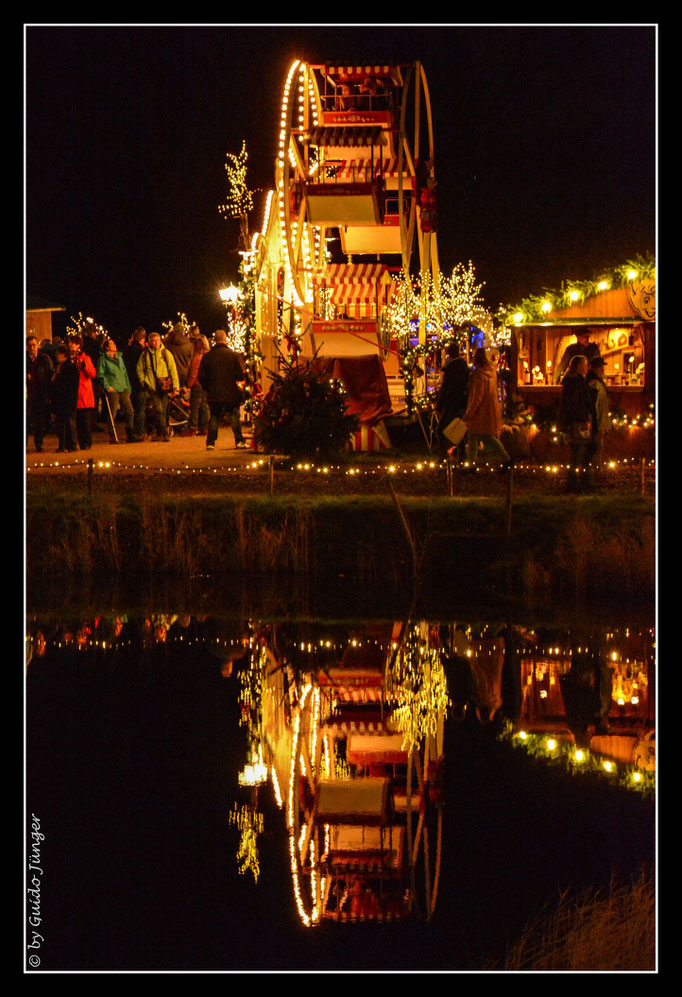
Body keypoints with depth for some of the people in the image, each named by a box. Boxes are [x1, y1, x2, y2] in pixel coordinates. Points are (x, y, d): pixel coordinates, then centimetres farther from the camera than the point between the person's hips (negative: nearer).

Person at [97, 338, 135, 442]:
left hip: (123, 389, 6)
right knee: (112, 415, -5)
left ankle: (130, 436, 8)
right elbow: (100, 375, -4)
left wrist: (128, 388, 18)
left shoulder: (119, 357, 19)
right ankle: (112, 437, 2)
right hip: (112, 390, -6)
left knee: (130, 412, 0)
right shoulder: (103, 359, 0)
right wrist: (107, 386, -14)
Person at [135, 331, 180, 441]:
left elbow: (173, 370, 2)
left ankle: (160, 433, 13)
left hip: (164, 386, 0)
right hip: (152, 386, 0)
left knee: (163, 411, 3)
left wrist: (175, 387, -4)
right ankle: (164, 432, -9)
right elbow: (140, 369, 17)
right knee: (158, 410, -11)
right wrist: (144, 382, 4)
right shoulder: (145, 354, 4)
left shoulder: (166, 353, 1)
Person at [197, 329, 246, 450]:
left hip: (214, 394, 2)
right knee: (234, 416, 8)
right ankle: (239, 440, 5)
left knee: (214, 417, 9)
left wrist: (207, 388, 15)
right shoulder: (233, 355, -7)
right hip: (231, 394, -2)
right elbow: (241, 375, -7)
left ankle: (210, 442, 2)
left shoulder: (207, 356, -1)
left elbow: (201, 377, 1)